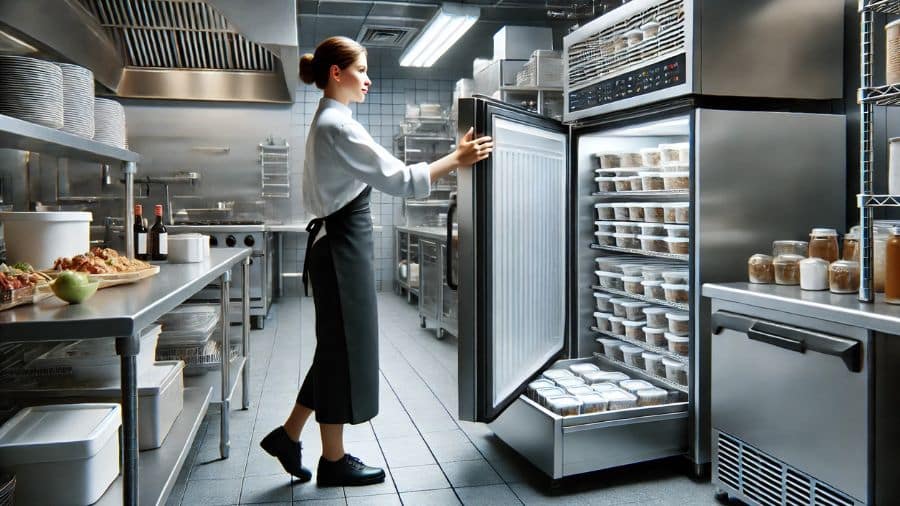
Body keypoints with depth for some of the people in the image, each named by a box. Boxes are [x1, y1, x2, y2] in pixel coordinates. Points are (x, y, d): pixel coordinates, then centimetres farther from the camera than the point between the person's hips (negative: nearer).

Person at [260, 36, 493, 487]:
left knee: (339, 348, 16)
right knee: (343, 349, 1)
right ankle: (334, 461, 16)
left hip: (338, 242, 10)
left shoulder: (328, 122, 17)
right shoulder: (338, 126, -16)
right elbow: (396, 179, -21)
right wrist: (456, 159, -16)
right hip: (343, 245, -10)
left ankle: (288, 436, 27)